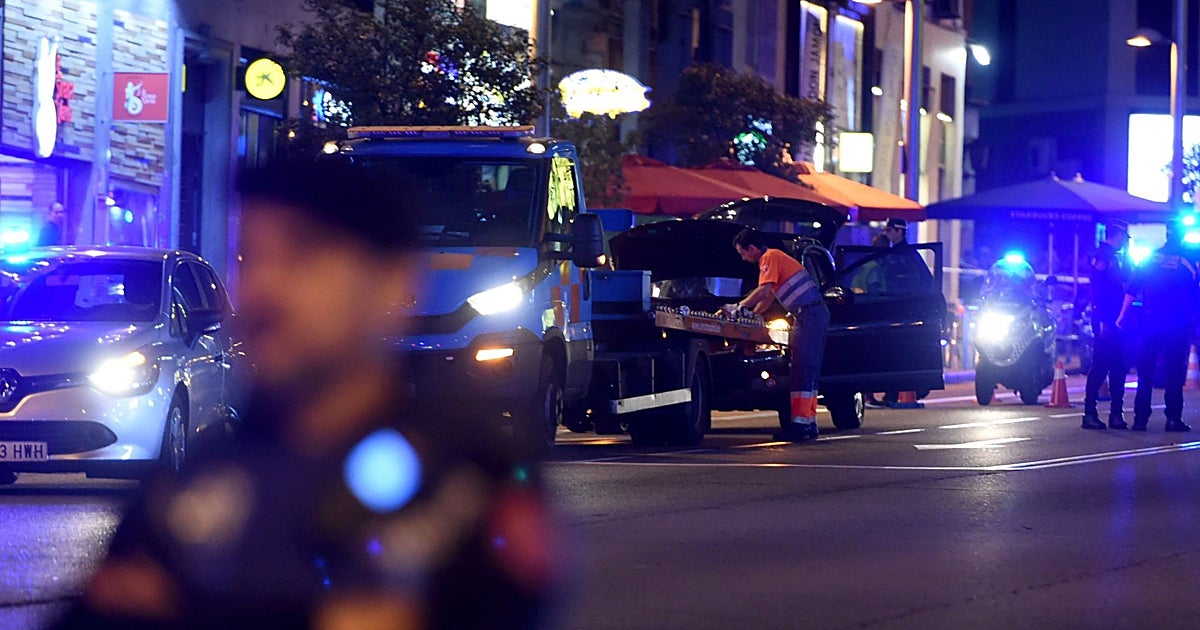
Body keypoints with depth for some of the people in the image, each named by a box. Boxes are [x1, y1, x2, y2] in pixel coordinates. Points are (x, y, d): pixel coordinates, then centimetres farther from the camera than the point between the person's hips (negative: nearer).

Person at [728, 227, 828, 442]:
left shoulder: (771, 257, -7)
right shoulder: (773, 258, 24)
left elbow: (764, 291, -17)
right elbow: (769, 297, 30)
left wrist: (739, 307, -10)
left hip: (810, 314, -10)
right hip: (809, 316, 10)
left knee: (803, 370, -14)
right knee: (807, 370, 11)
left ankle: (800, 423, -20)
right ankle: (809, 424, 13)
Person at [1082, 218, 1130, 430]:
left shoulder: (1113, 257, 20)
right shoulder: (1102, 256, -10)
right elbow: (1098, 289, -18)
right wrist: (1103, 321, -23)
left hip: (1114, 321, 10)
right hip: (1105, 322, -10)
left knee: (1118, 367, 9)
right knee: (1100, 366, -9)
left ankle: (1116, 414, 12)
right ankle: (1090, 413, -7)